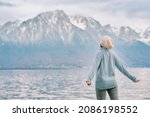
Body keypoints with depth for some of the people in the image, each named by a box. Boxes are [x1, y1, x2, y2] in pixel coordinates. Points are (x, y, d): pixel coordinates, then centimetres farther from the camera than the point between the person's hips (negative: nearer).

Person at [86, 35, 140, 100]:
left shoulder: (100, 53, -6)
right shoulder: (113, 54, 7)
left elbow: (95, 67, -21)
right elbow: (121, 67, 4)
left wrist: (89, 79, -33)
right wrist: (132, 78, 10)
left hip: (101, 83, -4)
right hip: (112, 83, 4)